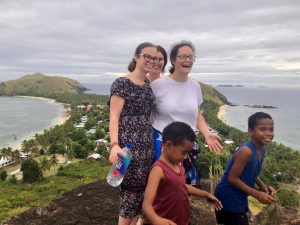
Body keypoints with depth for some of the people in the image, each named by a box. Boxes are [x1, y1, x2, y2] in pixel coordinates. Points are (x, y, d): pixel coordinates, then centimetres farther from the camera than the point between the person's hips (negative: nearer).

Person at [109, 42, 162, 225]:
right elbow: (114, 118, -13)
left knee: (141, 192, 13)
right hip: (129, 145, -7)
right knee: (131, 194, 0)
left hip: (148, 145, 7)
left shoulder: (149, 85, 13)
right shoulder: (122, 83, -8)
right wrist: (115, 145, -26)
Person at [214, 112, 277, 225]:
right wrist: (257, 194, -21)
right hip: (228, 197, -8)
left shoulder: (261, 150, -1)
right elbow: (232, 178, -25)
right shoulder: (246, 151, -28)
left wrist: (263, 186, -3)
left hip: (240, 197, 8)